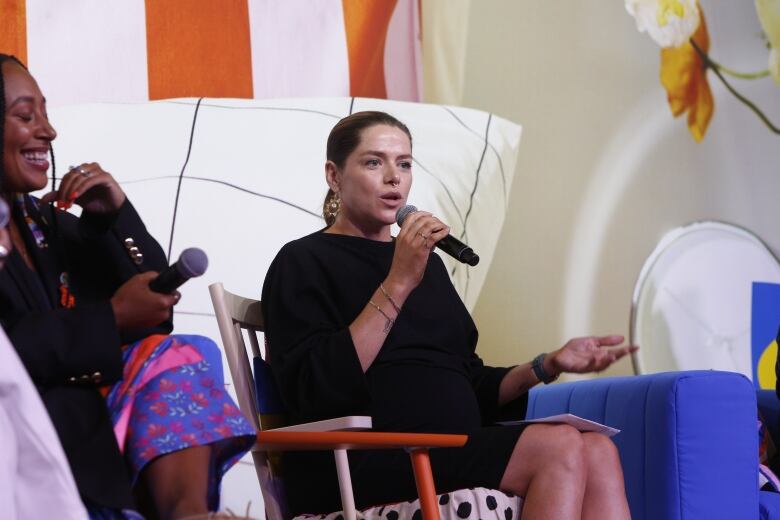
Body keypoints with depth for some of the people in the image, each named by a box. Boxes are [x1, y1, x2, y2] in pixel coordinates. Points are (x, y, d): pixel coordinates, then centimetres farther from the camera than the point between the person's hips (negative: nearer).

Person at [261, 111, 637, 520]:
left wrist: (549, 365, 9)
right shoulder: (303, 263, 4)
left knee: (598, 453, -21)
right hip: (363, 464, -7)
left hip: (453, 451, 7)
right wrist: (398, 285, -14)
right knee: (561, 448, -26)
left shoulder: (427, 263, 26)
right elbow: (317, 391, -13)